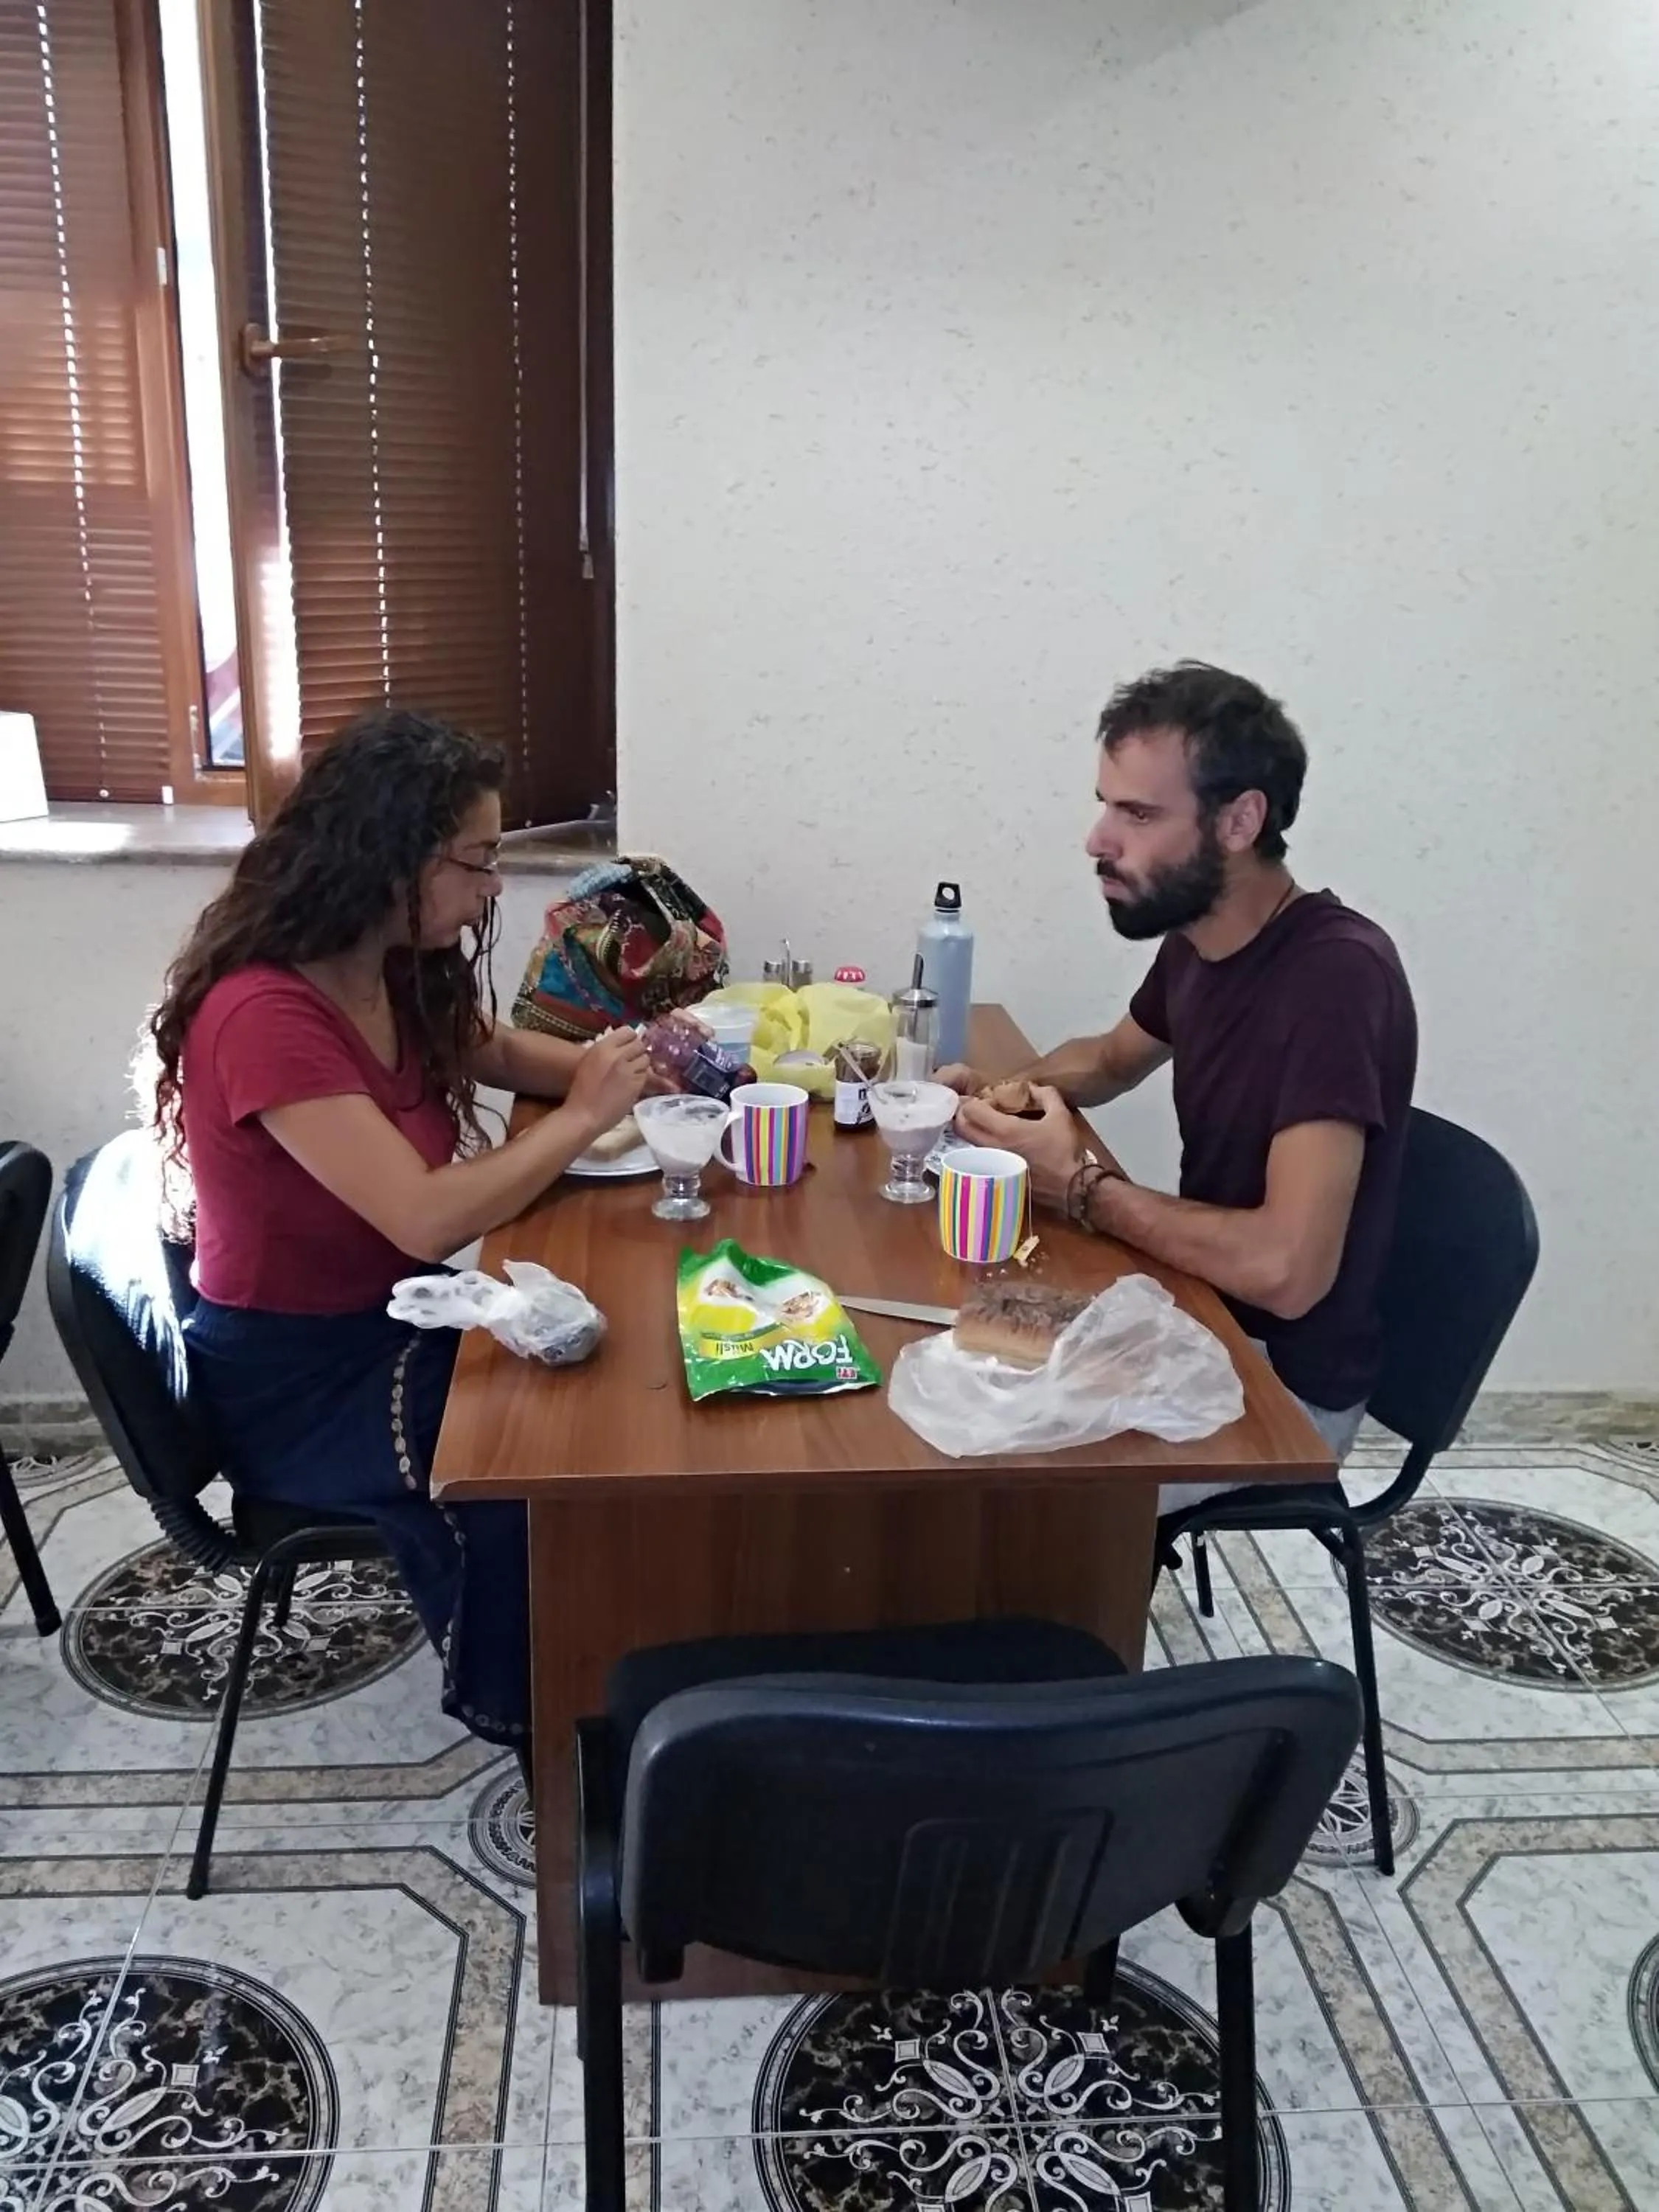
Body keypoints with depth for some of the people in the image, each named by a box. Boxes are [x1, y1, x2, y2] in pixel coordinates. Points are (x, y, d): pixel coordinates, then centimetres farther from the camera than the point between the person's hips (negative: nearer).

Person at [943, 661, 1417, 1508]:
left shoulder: (1336, 974, -27)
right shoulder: (1194, 939, -1)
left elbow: (1284, 1268, -34)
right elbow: (1111, 1059, 21)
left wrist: (1081, 1185, -21)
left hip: (1282, 1379, -8)